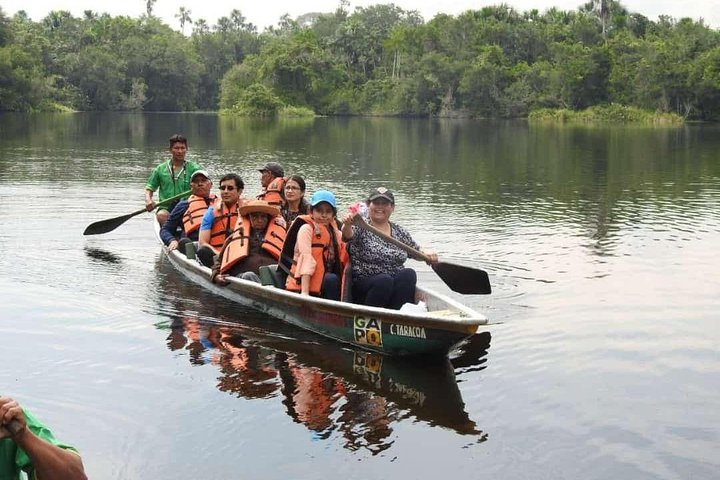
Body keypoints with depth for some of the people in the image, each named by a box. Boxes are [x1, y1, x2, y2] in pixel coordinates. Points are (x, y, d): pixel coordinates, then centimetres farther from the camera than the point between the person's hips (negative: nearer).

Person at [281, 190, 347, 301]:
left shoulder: (335, 232, 15)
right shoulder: (307, 228, -5)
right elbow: (306, 257, -18)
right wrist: (304, 292, -27)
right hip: (304, 283, -7)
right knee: (332, 280, -30)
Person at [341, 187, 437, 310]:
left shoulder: (400, 232, 14)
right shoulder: (361, 228, -1)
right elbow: (348, 236, -22)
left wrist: (427, 254, -1)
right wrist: (347, 224, -46)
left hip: (396, 286, 4)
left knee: (409, 274, -25)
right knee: (384, 280, -34)